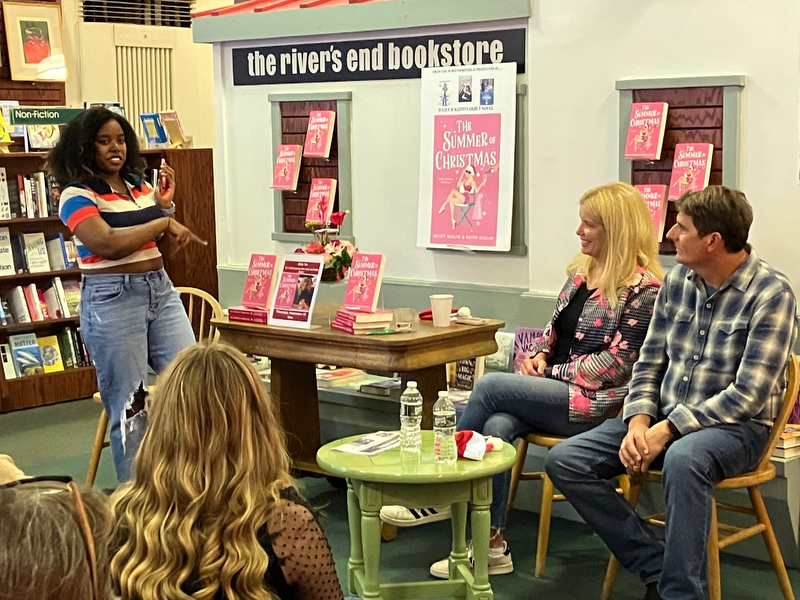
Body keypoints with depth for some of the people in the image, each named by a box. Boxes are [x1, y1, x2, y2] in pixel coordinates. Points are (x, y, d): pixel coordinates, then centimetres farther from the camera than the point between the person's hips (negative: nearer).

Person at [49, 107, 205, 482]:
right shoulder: (77, 195, -7)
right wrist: (163, 223, -15)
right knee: (129, 406, 0)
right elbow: (107, 244, -22)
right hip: (112, 299, -6)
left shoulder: (139, 185, 13)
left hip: (160, 289, 7)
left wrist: (165, 204, 6)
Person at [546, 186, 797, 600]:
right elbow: (649, 362, 9)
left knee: (682, 458, -41)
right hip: (665, 418, 7)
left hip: (736, 427, -6)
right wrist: (639, 421, -10)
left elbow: (747, 395, -19)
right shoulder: (677, 280, 5)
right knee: (564, 461, -11)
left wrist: (667, 431, -23)